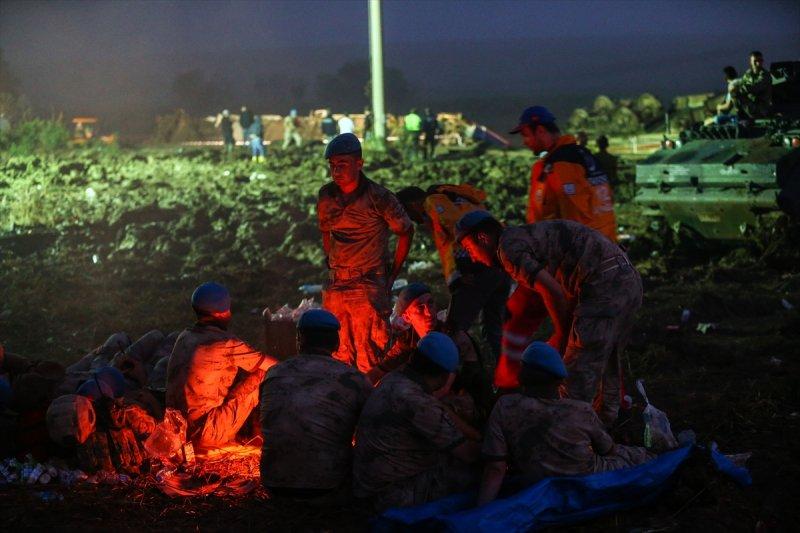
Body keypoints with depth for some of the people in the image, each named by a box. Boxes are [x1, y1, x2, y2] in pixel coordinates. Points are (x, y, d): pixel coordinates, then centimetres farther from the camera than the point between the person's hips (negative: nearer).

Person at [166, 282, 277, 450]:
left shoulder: (184, 337, 8)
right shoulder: (224, 344, -16)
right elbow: (271, 364, -6)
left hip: (177, 428, 8)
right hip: (206, 435, -8)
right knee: (256, 376, -1)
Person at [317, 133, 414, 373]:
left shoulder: (378, 197, -9)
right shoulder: (326, 196, 6)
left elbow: (405, 232, 3)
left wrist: (392, 275, 3)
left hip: (369, 288, -5)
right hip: (335, 288, 5)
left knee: (369, 361, -7)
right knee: (337, 356, 9)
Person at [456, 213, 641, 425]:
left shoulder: (508, 247, -4)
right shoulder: (528, 235, 26)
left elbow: (553, 291, -16)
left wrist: (561, 337, -1)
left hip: (603, 285, -10)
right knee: (606, 361, 24)